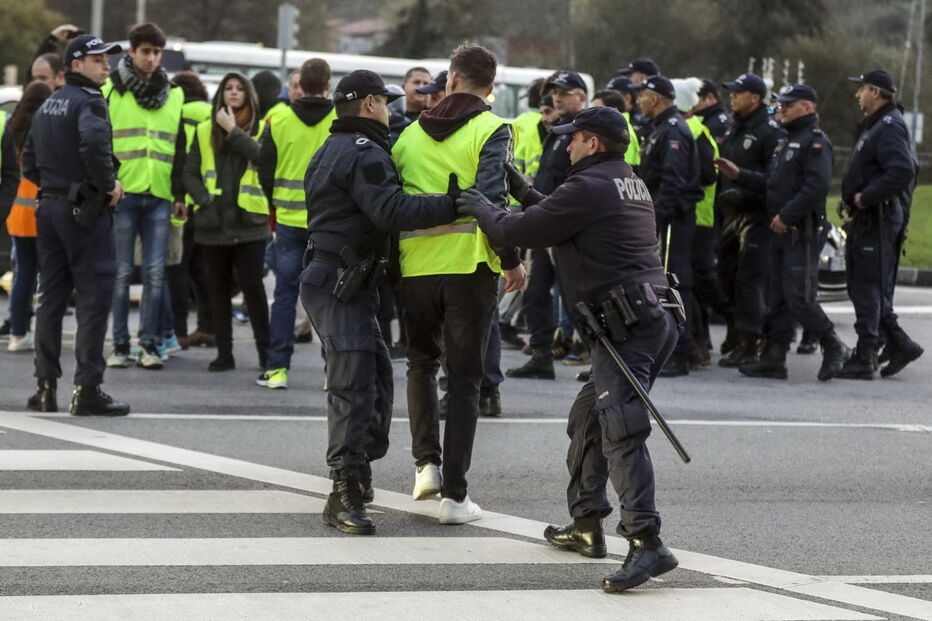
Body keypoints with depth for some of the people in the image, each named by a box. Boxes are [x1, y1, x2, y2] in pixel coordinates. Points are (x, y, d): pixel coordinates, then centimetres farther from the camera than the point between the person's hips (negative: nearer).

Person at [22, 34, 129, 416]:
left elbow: (29, 162, 19)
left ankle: (46, 387, 15)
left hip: (49, 208, 9)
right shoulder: (88, 102, -12)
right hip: (85, 212, -9)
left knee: (51, 297, 12)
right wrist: (107, 185, -19)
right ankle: (87, 390, -7)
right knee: (93, 298, -5)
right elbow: (94, 142, -32)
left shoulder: (48, 105, 16)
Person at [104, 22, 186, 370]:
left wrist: (180, 194, 10)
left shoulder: (174, 96, 13)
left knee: (155, 273, 1)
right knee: (121, 272, 0)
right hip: (122, 194, -3)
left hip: (159, 197, 3)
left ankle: (149, 344, 7)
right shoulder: (112, 91, 2)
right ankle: (120, 345, 5)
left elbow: (180, 149, 16)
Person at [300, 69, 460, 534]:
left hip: (328, 278, 11)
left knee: (376, 374, 18)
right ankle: (345, 493, -19)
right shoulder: (364, 154, -13)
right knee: (354, 385, -15)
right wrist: (452, 206, -27)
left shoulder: (331, 150, 21)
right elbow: (391, 211, -26)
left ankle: (355, 476, 26)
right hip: (340, 283, -11)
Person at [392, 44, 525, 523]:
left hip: (415, 264, 3)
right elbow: (492, 197, -15)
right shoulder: (491, 130, -3)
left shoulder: (413, 132, 10)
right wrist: (511, 260, -8)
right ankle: (454, 496, 1)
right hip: (469, 266, -3)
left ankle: (426, 461, 10)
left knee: (421, 362, 25)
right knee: (464, 379, 4)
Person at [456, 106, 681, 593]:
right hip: (654, 318, 10)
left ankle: (646, 543, -29)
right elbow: (560, 220, 31)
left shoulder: (588, 187, -9)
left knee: (621, 430, -19)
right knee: (587, 420, 22)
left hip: (626, 328, -10)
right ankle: (586, 526, 30)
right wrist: (522, 191, 30)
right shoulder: (632, 184, 20)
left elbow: (518, 232, -6)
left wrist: (481, 209, 12)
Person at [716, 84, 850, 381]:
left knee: (799, 298, -11)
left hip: (802, 232, -10)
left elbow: (817, 186, -22)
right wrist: (739, 175, 10)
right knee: (778, 298, 9)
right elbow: (771, 183, 22)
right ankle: (774, 359, 11)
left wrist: (786, 215, -22)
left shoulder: (816, 142, -11)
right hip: (782, 232, 10)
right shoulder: (787, 143, 21)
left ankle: (834, 348, 2)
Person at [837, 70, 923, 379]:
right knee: (862, 288, 13)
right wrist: (851, 200, 10)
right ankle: (899, 344, 19)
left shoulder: (889, 128, -15)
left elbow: (903, 171, -28)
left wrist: (866, 197, -21)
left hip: (878, 222, -11)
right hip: (865, 221, 11)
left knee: (868, 290, -7)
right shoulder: (874, 126, 19)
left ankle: (864, 360, -4)